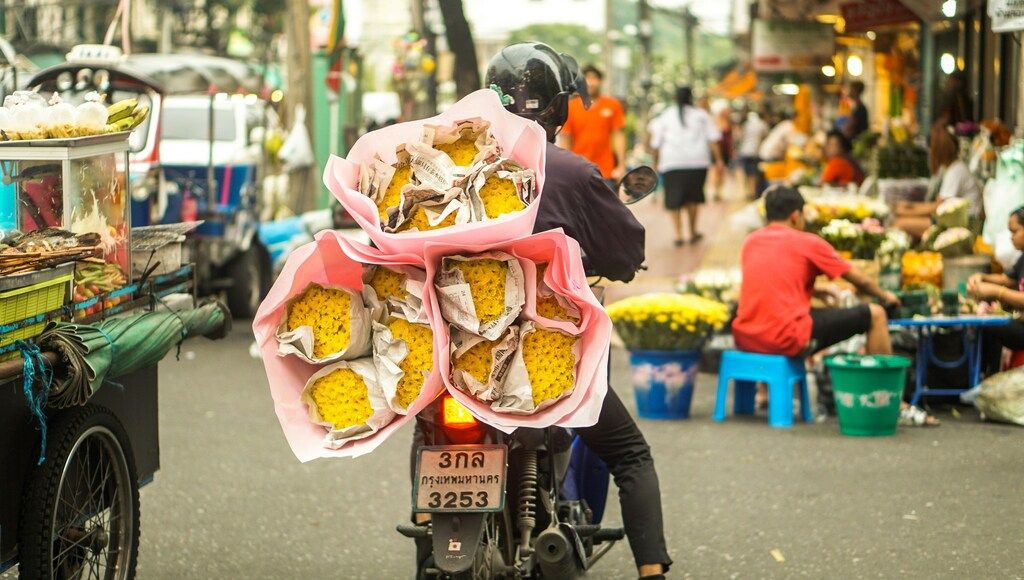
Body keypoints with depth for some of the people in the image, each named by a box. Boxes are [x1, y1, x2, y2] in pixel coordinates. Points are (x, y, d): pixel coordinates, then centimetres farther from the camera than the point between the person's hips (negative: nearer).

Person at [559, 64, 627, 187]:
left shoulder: (612, 105, 4)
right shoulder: (571, 107, 4)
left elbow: (619, 136, 3)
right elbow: (565, 139, 7)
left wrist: (621, 166, -3)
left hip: (607, 173, -1)